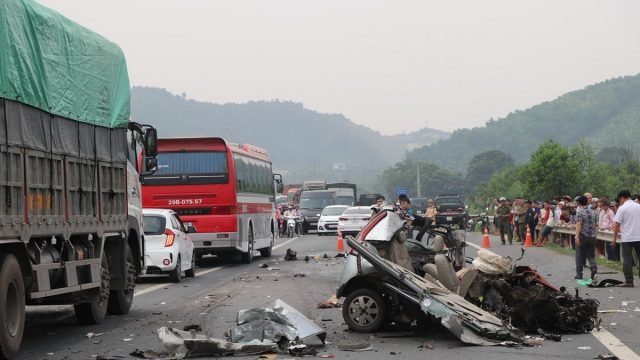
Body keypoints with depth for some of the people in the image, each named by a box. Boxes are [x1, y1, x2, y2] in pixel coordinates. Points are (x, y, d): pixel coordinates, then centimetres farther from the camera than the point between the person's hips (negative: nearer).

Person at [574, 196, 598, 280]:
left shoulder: (579, 212, -10)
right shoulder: (593, 212, 8)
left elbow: (578, 225, -19)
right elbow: (596, 224, 12)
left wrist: (577, 237, -22)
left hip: (582, 236, -5)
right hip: (592, 236, 5)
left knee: (580, 255, 5)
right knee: (591, 254, 11)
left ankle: (579, 274, 7)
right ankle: (593, 267, -16)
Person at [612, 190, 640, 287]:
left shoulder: (622, 208, -8)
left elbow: (617, 225, -10)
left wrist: (615, 238, -1)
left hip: (627, 238, -4)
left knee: (627, 260, 0)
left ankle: (629, 281, -2)